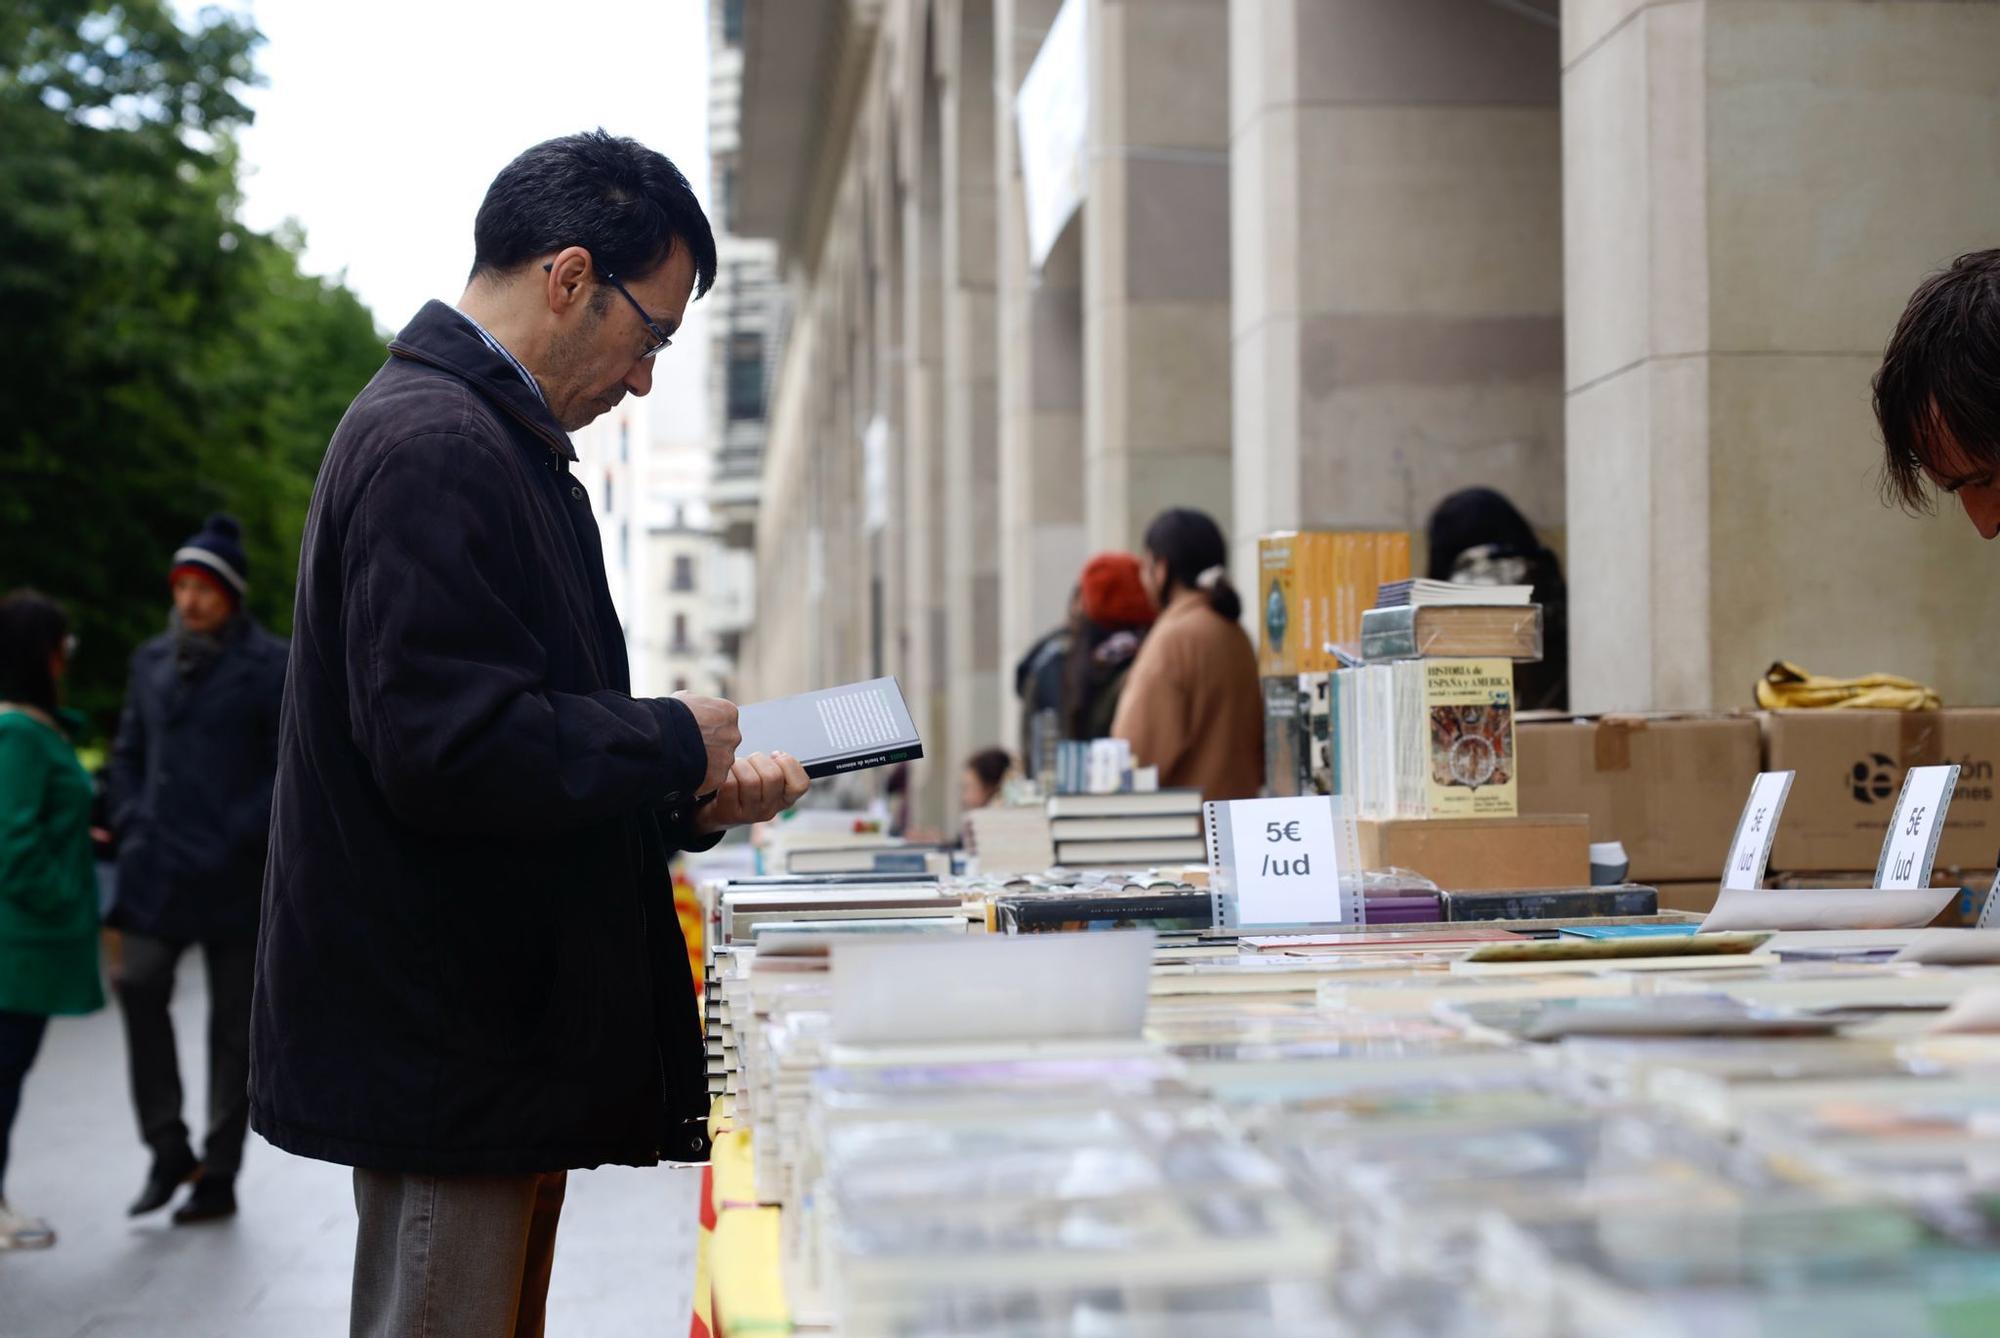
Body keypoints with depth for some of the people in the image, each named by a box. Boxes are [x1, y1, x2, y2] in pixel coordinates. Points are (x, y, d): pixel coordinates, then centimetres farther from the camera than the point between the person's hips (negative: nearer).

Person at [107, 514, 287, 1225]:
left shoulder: (268, 666, -5)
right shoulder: (153, 660, 13)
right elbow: (128, 752, 21)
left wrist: (239, 837, -14)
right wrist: (131, 825, 6)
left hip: (233, 877, -4)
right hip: (159, 868, 5)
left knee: (233, 1023, 3)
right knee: (138, 983, -12)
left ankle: (219, 1174, 13)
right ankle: (167, 1149, 1)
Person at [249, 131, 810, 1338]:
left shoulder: (491, 438, 17)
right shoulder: (433, 446, -17)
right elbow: (448, 750, -26)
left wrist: (691, 798, 9)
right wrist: (676, 744, -13)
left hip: (492, 1032, 11)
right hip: (447, 1048, -11)